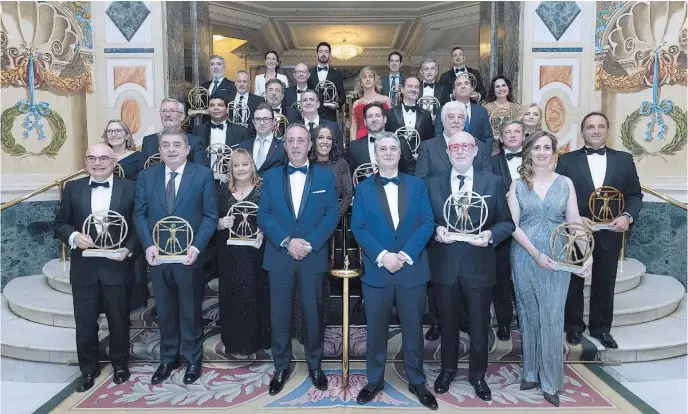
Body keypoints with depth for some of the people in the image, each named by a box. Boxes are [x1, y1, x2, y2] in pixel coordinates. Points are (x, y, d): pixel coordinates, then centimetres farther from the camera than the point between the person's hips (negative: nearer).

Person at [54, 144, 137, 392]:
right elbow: (60, 223, 6)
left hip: (116, 266, -1)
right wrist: (73, 236, -14)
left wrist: (128, 249, -14)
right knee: (85, 323, 11)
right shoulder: (72, 188, 4)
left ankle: (120, 365, 33)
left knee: (119, 321, 12)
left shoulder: (129, 188, -2)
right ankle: (89, 369, 32)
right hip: (84, 268, 2)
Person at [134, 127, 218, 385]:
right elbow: (139, 214, 4)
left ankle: (193, 360, 27)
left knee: (190, 312, 10)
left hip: (189, 255, -3)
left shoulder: (203, 174, -3)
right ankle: (168, 359, 31)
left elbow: (210, 216, -6)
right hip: (157, 255, 3)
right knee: (165, 312, 14)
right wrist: (148, 245, -11)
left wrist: (196, 247, -17)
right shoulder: (146, 176, 6)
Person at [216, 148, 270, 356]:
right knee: (232, 296, 5)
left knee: (254, 295, 1)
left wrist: (262, 233, -22)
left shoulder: (262, 190, -1)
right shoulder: (223, 192, 9)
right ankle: (235, 342, 20)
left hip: (255, 254, -2)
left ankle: (254, 342, 17)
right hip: (229, 255, 3)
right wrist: (220, 223, -11)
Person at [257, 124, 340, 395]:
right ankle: (281, 367, 24)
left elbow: (332, 214, -3)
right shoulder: (271, 177, 7)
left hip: (314, 257, -1)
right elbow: (263, 215, 0)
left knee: (313, 314, 8)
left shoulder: (326, 176, 4)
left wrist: (308, 243, -15)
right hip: (279, 256, 1)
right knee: (279, 315, 7)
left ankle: (314, 365, 27)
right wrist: (287, 241, -14)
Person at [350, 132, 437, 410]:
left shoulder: (417, 185, 5)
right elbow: (358, 228, -4)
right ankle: (374, 380, 28)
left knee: (413, 330, 11)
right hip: (376, 270, 0)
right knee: (376, 330, 11)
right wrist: (382, 256, -17)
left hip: (413, 270, 0)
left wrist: (406, 254, -15)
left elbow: (427, 223, -3)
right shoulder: (363, 189, 4)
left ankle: (416, 382, 28)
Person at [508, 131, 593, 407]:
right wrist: (536, 254, -14)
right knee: (528, 316, 9)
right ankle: (531, 372, 24)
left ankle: (551, 381, 13)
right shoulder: (518, 185, 2)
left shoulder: (565, 183, 5)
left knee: (551, 318, 0)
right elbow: (513, 225, -4)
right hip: (525, 256, 0)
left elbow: (574, 222, 3)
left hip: (558, 257, 0)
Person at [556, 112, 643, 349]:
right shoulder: (567, 160, -2)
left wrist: (627, 216, -13)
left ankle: (601, 327, 29)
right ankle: (574, 325, 28)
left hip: (610, 233, 2)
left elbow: (635, 195, 5)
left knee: (605, 283, 12)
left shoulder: (624, 160, 4)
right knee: (574, 281, 12)